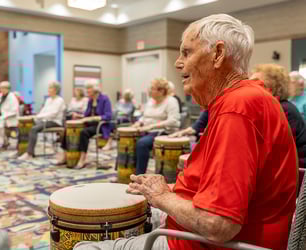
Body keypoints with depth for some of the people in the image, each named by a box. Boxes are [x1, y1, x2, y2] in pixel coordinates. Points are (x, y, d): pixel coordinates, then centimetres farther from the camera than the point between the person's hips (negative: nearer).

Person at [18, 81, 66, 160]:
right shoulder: (48, 100, 20)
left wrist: (40, 116, -17)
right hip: (46, 120, 7)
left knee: (34, 129, -29)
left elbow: (53, 114, -16)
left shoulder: (60, 100, -4)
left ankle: (29, 154, -27)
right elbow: (43, 111, 15)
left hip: (55, 122, -7)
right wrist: (37, 116, -6)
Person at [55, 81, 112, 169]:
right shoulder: (90, 100, 13)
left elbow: (108, 116, -19)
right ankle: (64, 156, -4)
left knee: (84, 132, -36)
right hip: (90, 124, 8)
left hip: (101, 125, -8)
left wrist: (95, 118, -30)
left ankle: (82, 160, -32)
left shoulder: (104, 99, -10)